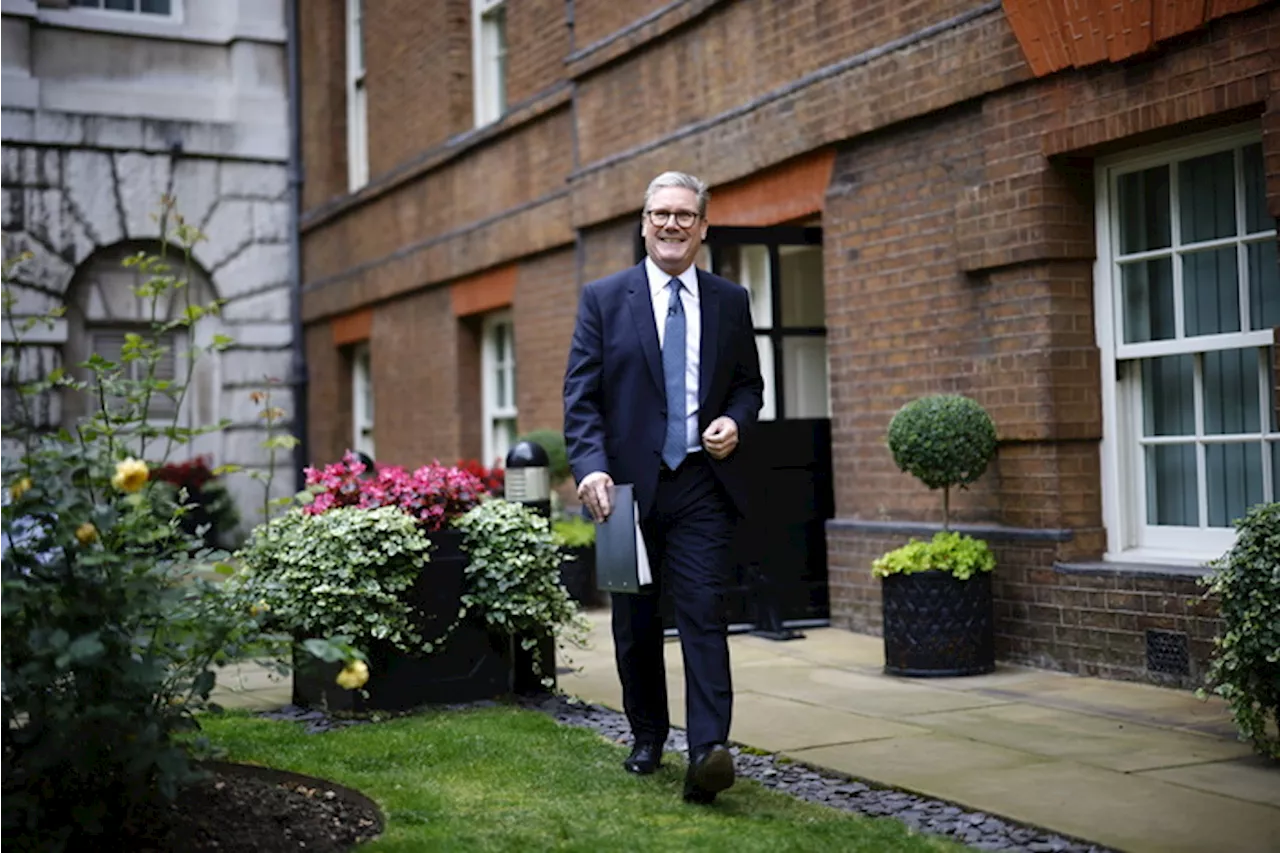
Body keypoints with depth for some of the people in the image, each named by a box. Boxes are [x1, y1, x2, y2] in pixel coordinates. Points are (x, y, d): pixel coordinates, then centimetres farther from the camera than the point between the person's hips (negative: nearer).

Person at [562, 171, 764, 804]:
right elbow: (580, 395, -3)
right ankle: (647, 737, 30)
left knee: (703, 614, -12)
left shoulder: (730, 301, 9)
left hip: (703, 484, 0)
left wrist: (735, 421, -6)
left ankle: (708, 753, -16)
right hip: (629, 484, 0)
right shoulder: (604, 298, 3)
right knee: (635, 622, 12)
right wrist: (590, 466, -17)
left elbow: (749, 383, 16)